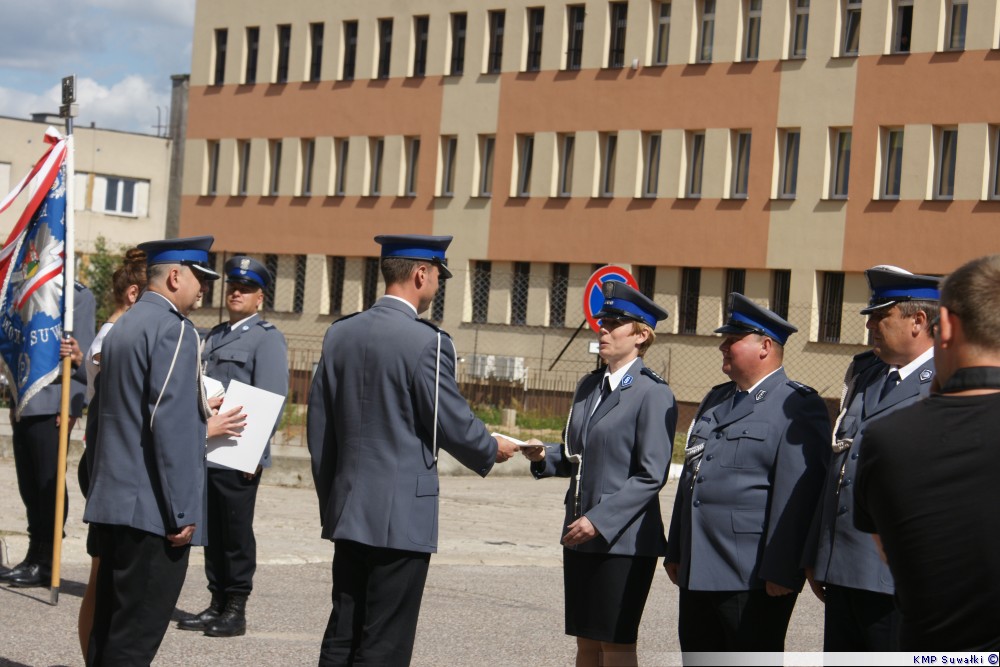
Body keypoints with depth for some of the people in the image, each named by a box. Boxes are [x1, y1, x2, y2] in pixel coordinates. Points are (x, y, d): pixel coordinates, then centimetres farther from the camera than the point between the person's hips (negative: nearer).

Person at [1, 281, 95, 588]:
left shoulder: (78, 295, -4)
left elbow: (83, 353, -8)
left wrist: (71, 407, -14)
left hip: (51, 408, -8)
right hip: (26, 408, 8)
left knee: (49, 483, -3)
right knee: (29, 485, 10)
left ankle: (46, 562, 3)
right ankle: (34, 557, 16)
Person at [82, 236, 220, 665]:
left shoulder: (122, 327, 16)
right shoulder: (174, 329, -12)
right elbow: (171, 424, -19)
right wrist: (183, 511, -18)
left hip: (111, 501, 9)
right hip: (153, 508, -9)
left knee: (108, 627, 13)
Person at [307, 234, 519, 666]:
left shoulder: (340, 334, 6)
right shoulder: (427, 342, -14)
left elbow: (318, 426, 11)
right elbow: (453, 425, -10)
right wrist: (493, 451, 11)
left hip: (348, 512, 7)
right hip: (403, 516, -7)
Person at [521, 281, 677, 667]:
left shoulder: (653, 394, -10)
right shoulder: (589, 386, 14)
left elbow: (651, 475, -15)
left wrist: (600, 520, -20)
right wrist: (544, 456, 0)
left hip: (623, 538, -7)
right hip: (581, 536, 7)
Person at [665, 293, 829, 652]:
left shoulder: (798, 406, -10)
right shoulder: (715, 400, 19)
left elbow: (796, 495, -17)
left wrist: (780, 571, -22)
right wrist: (675, 552, 20)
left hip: (753, 580, -9)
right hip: (698, 572, 9)